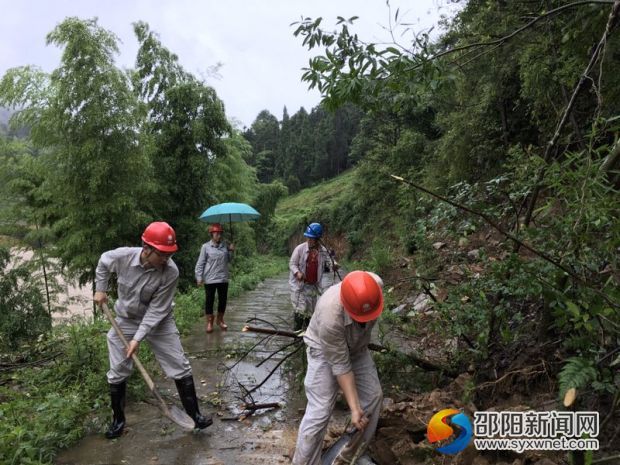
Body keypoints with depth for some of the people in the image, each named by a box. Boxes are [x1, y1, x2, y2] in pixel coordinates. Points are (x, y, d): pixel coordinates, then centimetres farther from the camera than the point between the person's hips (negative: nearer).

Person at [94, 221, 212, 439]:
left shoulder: (170, 272, -30)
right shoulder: (121, 256, -25)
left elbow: (156, 310, -25)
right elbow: (103, 262, 2)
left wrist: (138, 338, -26)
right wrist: (100, 289, 2)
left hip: (159, 322, -1)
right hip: (125, 320, 2)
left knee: (180, 368, -2)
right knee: (117, 373, 9)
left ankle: (194, 414, 13)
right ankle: (118, 419, 30)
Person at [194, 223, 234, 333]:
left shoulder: (225, 246, 4)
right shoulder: (206, 246, -6)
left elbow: (228, 260, 14)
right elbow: (200, 263, -4)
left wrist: (231, 251, -2)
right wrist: (199, 277, -9)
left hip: (223, 278, 4)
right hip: (210, 279, -3)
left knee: (223, 299, 12)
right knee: (209, 300, 5)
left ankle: (220, 320, 30)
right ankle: (209, 322, 18)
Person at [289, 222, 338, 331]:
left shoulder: (323, 251, -3)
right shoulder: (300, 248, -9)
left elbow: (330, 261, -3)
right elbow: (292, 263, -5)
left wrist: (334, 265, -28)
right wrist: (297, 273, -24)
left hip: (313, 286, 3)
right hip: (299, 284, -3)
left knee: (310, 311, 14)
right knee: (300, 309, -10)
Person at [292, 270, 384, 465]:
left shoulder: (376, 284, -28)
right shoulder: (330, 317, -42)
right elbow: (341, 366, -30)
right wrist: (354, 407, -26)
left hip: (357, 346, 6)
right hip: (325, 350, -5)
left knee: (373, 395, 4)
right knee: (320, 410, -11)